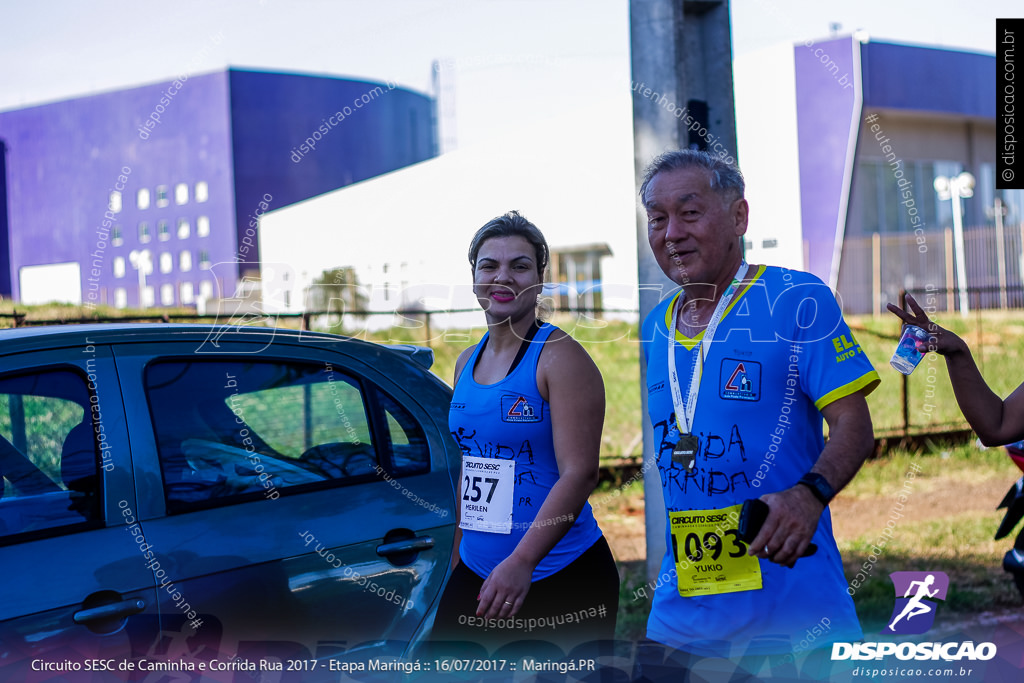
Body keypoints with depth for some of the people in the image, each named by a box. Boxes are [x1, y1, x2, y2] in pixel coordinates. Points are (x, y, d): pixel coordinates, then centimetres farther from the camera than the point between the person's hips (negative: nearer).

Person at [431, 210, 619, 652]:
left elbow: (580, 473, -18)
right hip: (477, 571, 6)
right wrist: (455, 561, 16)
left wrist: (522, 561, -26)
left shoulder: (560, 357, -9)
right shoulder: (466, 363, 12)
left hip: (560, 578, -6)